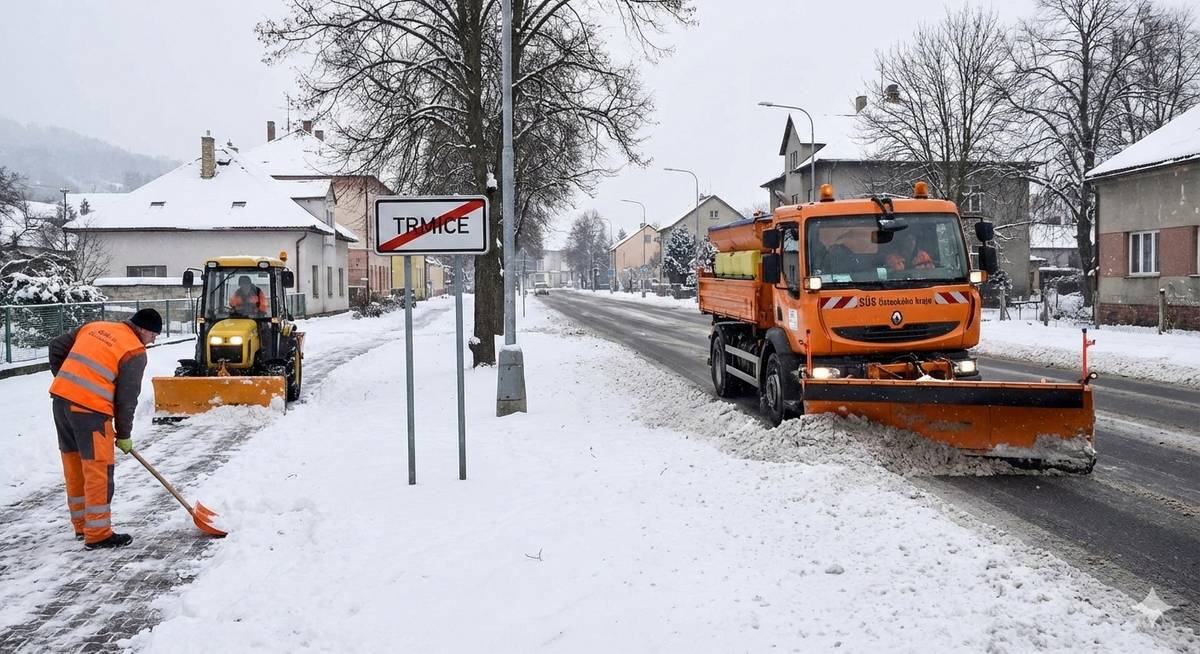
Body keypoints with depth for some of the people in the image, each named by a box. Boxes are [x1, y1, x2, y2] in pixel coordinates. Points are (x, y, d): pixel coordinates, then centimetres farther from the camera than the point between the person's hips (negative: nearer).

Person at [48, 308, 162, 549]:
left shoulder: (94, 327, 15)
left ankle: (82, 525, 29)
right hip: (90, 407, -8)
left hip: (60, 397, 8)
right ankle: (98, 534, 4)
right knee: (98, 469, 0)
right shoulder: (135, 352, -5)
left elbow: (56, 347, 19)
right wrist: (124, 435, 7)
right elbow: (126, 398, -3)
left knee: (74, 465, 16)